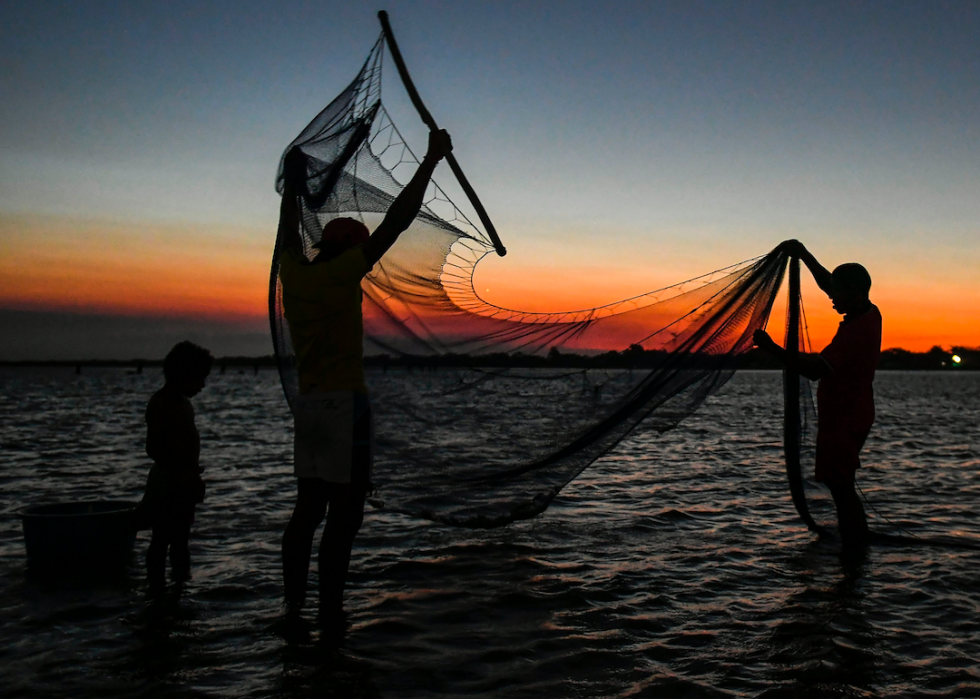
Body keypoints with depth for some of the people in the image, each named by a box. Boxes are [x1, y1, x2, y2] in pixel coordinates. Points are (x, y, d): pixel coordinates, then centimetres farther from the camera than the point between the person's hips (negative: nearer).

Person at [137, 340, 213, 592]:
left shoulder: (183, 404, 14)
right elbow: (153, 448, -20)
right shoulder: (160, 404, -14)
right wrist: (182, 472, -25)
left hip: (184, 482, 9)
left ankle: (181, 581, 25)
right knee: (162, 539, -2)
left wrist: (194, 475, 18)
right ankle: (156, 589, 4)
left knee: (181, 538, 16)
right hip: (167, 483, -9)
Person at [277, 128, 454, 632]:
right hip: (344, 404, -8)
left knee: (308, 509, 11)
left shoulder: (294, 272, 8)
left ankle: (293, 610, 13)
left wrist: (292, 184, 44)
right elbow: (397, 219, -10)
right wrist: (432, 159, -5)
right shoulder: (340, 274, -9)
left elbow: (288, 230, 29)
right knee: (345, 513, -4)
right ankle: (329, 615, -2)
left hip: (307, 404, 8)